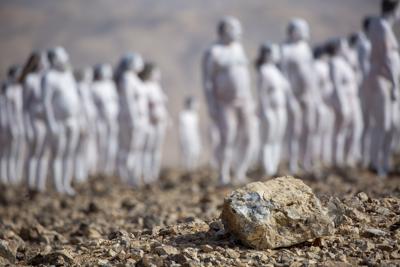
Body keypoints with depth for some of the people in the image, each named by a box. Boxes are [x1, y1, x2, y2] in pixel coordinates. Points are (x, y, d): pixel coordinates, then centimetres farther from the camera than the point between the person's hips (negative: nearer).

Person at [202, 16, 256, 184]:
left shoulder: (238, 48, 11)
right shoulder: (212, 52, -9)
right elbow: (207, 81, -11)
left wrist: (250, 100, 15)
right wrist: (211, 106, -17)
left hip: (243, 101, 6)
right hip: (224, 104, -6)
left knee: (248, 139, -3)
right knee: (226, 141, -15)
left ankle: (240, 177, 7)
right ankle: (223, 178, -3)